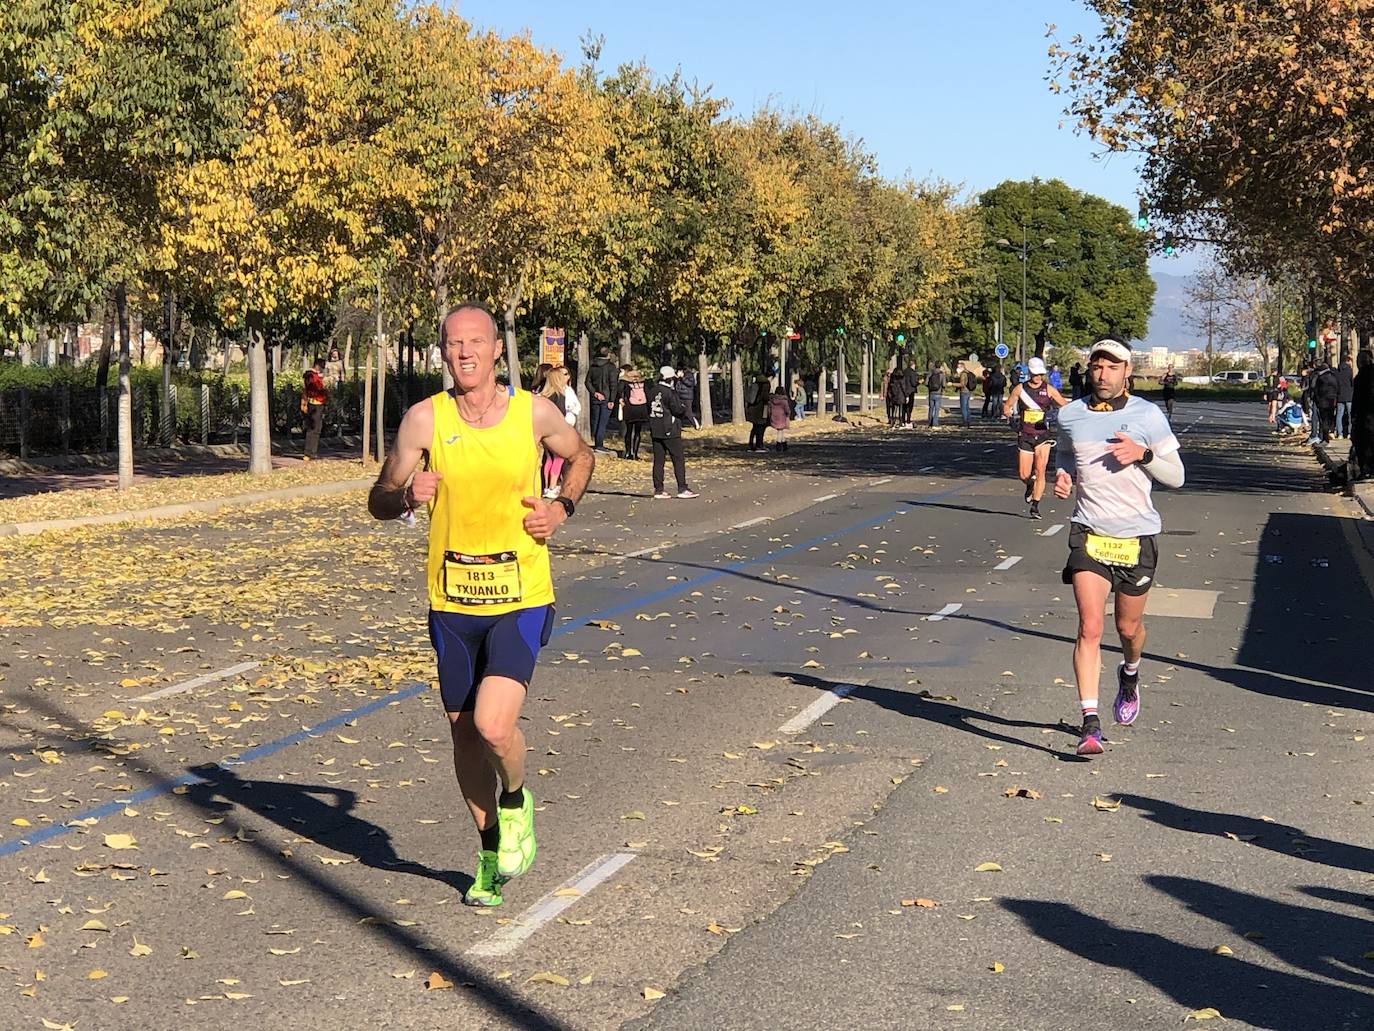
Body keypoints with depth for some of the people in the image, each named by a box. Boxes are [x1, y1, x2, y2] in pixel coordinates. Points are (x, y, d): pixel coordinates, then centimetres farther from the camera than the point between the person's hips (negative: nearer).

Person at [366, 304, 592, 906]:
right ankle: (491, 848, 35)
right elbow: (378, 501, 2)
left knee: (493, 725, -19)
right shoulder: (425, 419, -5)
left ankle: (516, 801, 15)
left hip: (521, 600, -2)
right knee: (464, 734, 12)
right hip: (452, 602, 2)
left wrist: (562, 508, -1)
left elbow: (580, 457, 16)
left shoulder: (534, 412, -4)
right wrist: (407, 497, -21)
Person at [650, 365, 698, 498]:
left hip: (655, 431, 7)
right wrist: (684, 408, 6)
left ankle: (658, 490, 6)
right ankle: (682, 489, -3)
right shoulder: (669, 392, -13)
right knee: (678, 459, -1)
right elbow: (678, 410, -14)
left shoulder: (652, 392, 8)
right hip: (670, 431, -7)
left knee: (658, 460, 7)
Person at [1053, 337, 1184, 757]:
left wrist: (1143, 455, -16)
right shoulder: (1070, 415, 3)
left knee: (1129, 627, 14)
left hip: (1136, 537, 0)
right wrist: (1062, 474, 2)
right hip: (1089, 533, 0)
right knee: (1089, 627, -13)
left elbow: (1176, 476, 1)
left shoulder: (1148, 415, -3)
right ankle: (1089, 721, -14)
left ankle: (1130, 674, 48)